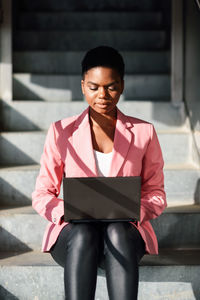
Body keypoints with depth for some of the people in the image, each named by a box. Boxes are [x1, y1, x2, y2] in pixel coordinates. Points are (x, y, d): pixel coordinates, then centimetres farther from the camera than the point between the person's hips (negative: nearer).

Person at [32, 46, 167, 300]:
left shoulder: (143, 133, 8)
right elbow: (41, 195, 6)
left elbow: (156, 194, 9)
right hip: (73, 234, 0)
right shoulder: (61, 132, 7)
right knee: (83, 234, -36)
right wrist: (67, 212, -17)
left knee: (116, 233, -36)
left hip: (125, 233, 1)